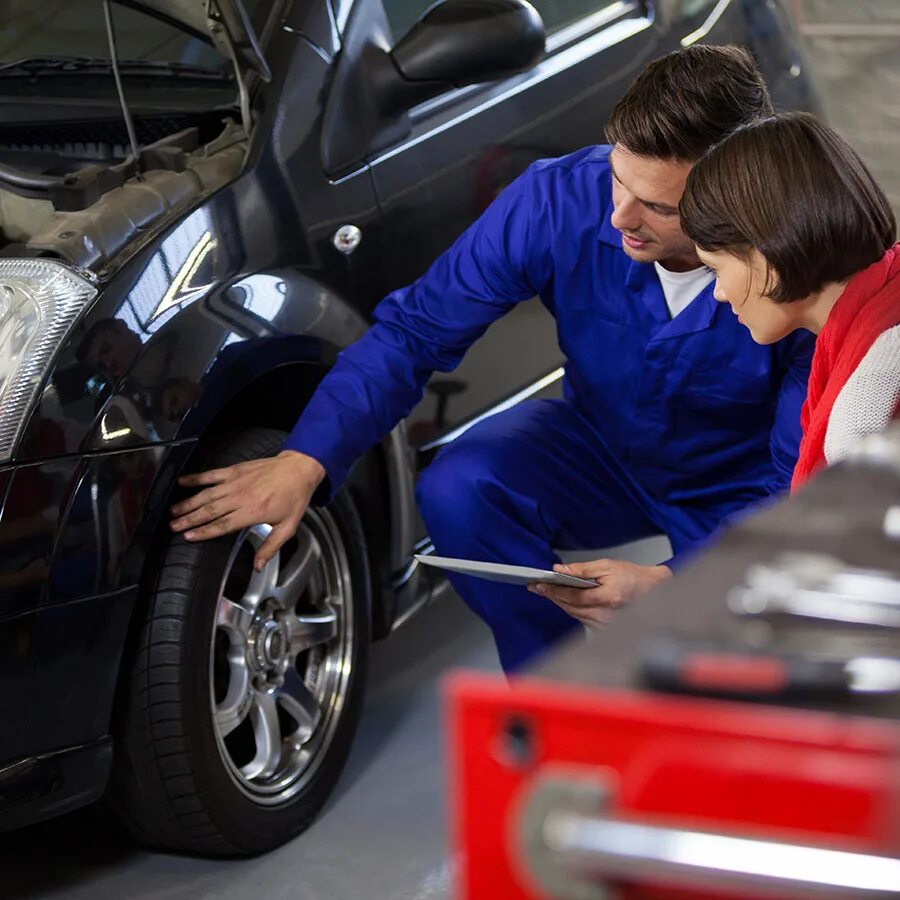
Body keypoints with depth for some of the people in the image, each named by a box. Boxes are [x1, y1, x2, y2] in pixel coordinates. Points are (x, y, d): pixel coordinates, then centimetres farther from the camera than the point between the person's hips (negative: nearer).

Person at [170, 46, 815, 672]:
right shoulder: (559, 199, -26)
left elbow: (800, 484, -26)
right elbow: (413, 332, -19)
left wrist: (670, 585, -41)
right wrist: (305, 461, -33)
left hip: (736, 494, -3)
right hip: (600, 448, 3)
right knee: (456, 491, -27)